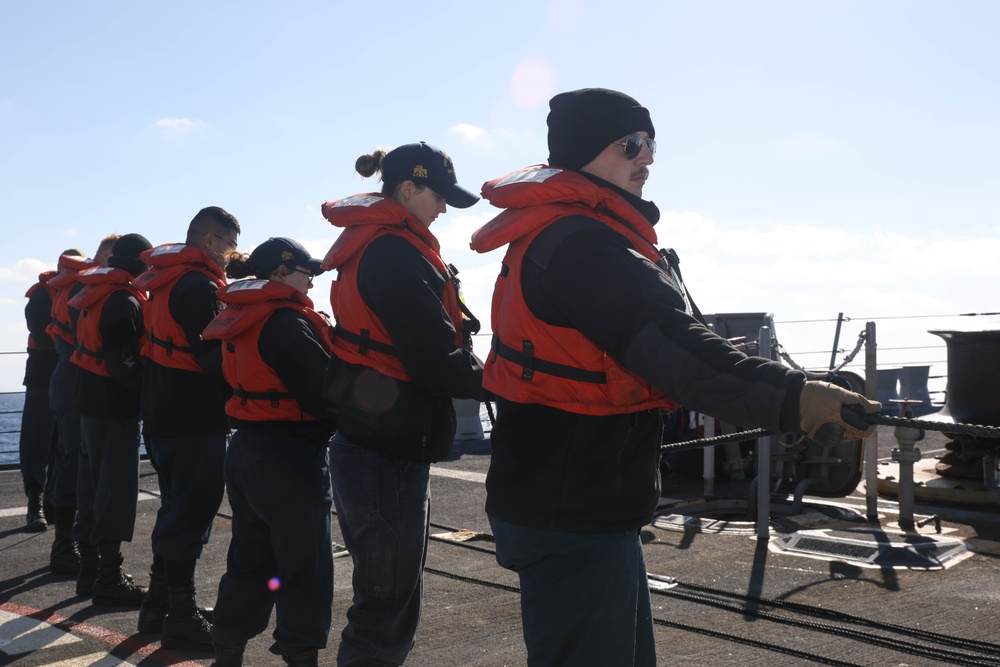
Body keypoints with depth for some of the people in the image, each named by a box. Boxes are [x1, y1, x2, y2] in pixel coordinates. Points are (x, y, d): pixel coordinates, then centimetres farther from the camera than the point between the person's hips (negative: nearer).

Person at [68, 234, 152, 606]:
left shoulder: (94, 294, 12)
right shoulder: (125, 301, -18)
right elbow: (125, 363, -24)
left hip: (90, 401, 9)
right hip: (115, 406, -9)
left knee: (93, 484, 15)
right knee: (117, 489, -3)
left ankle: (90, 570, 25)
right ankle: (109, 580, 2)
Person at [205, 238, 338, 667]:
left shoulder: (239, 317, 10)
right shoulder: (286, 321, -18)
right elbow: (322, 391, -21)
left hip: (246, 450, 9)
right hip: (290, 457, -9)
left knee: (249, 557, 18)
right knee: (305, 566, 2)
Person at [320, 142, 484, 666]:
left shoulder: (368, 245, 15)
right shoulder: (394, 252, -16)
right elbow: (434, 361, -20)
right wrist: (488, 380, -5)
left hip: (370, 445, 10)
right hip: (390, 453, -10)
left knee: (386, 597, 20)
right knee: (389, 604, 1)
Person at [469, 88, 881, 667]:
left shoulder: (550, 233, 15)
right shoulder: (582, 245, -20)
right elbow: (675, 347, -31)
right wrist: (791, 397, -35)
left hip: (564, 504, 11)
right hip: (572, 517, -11)